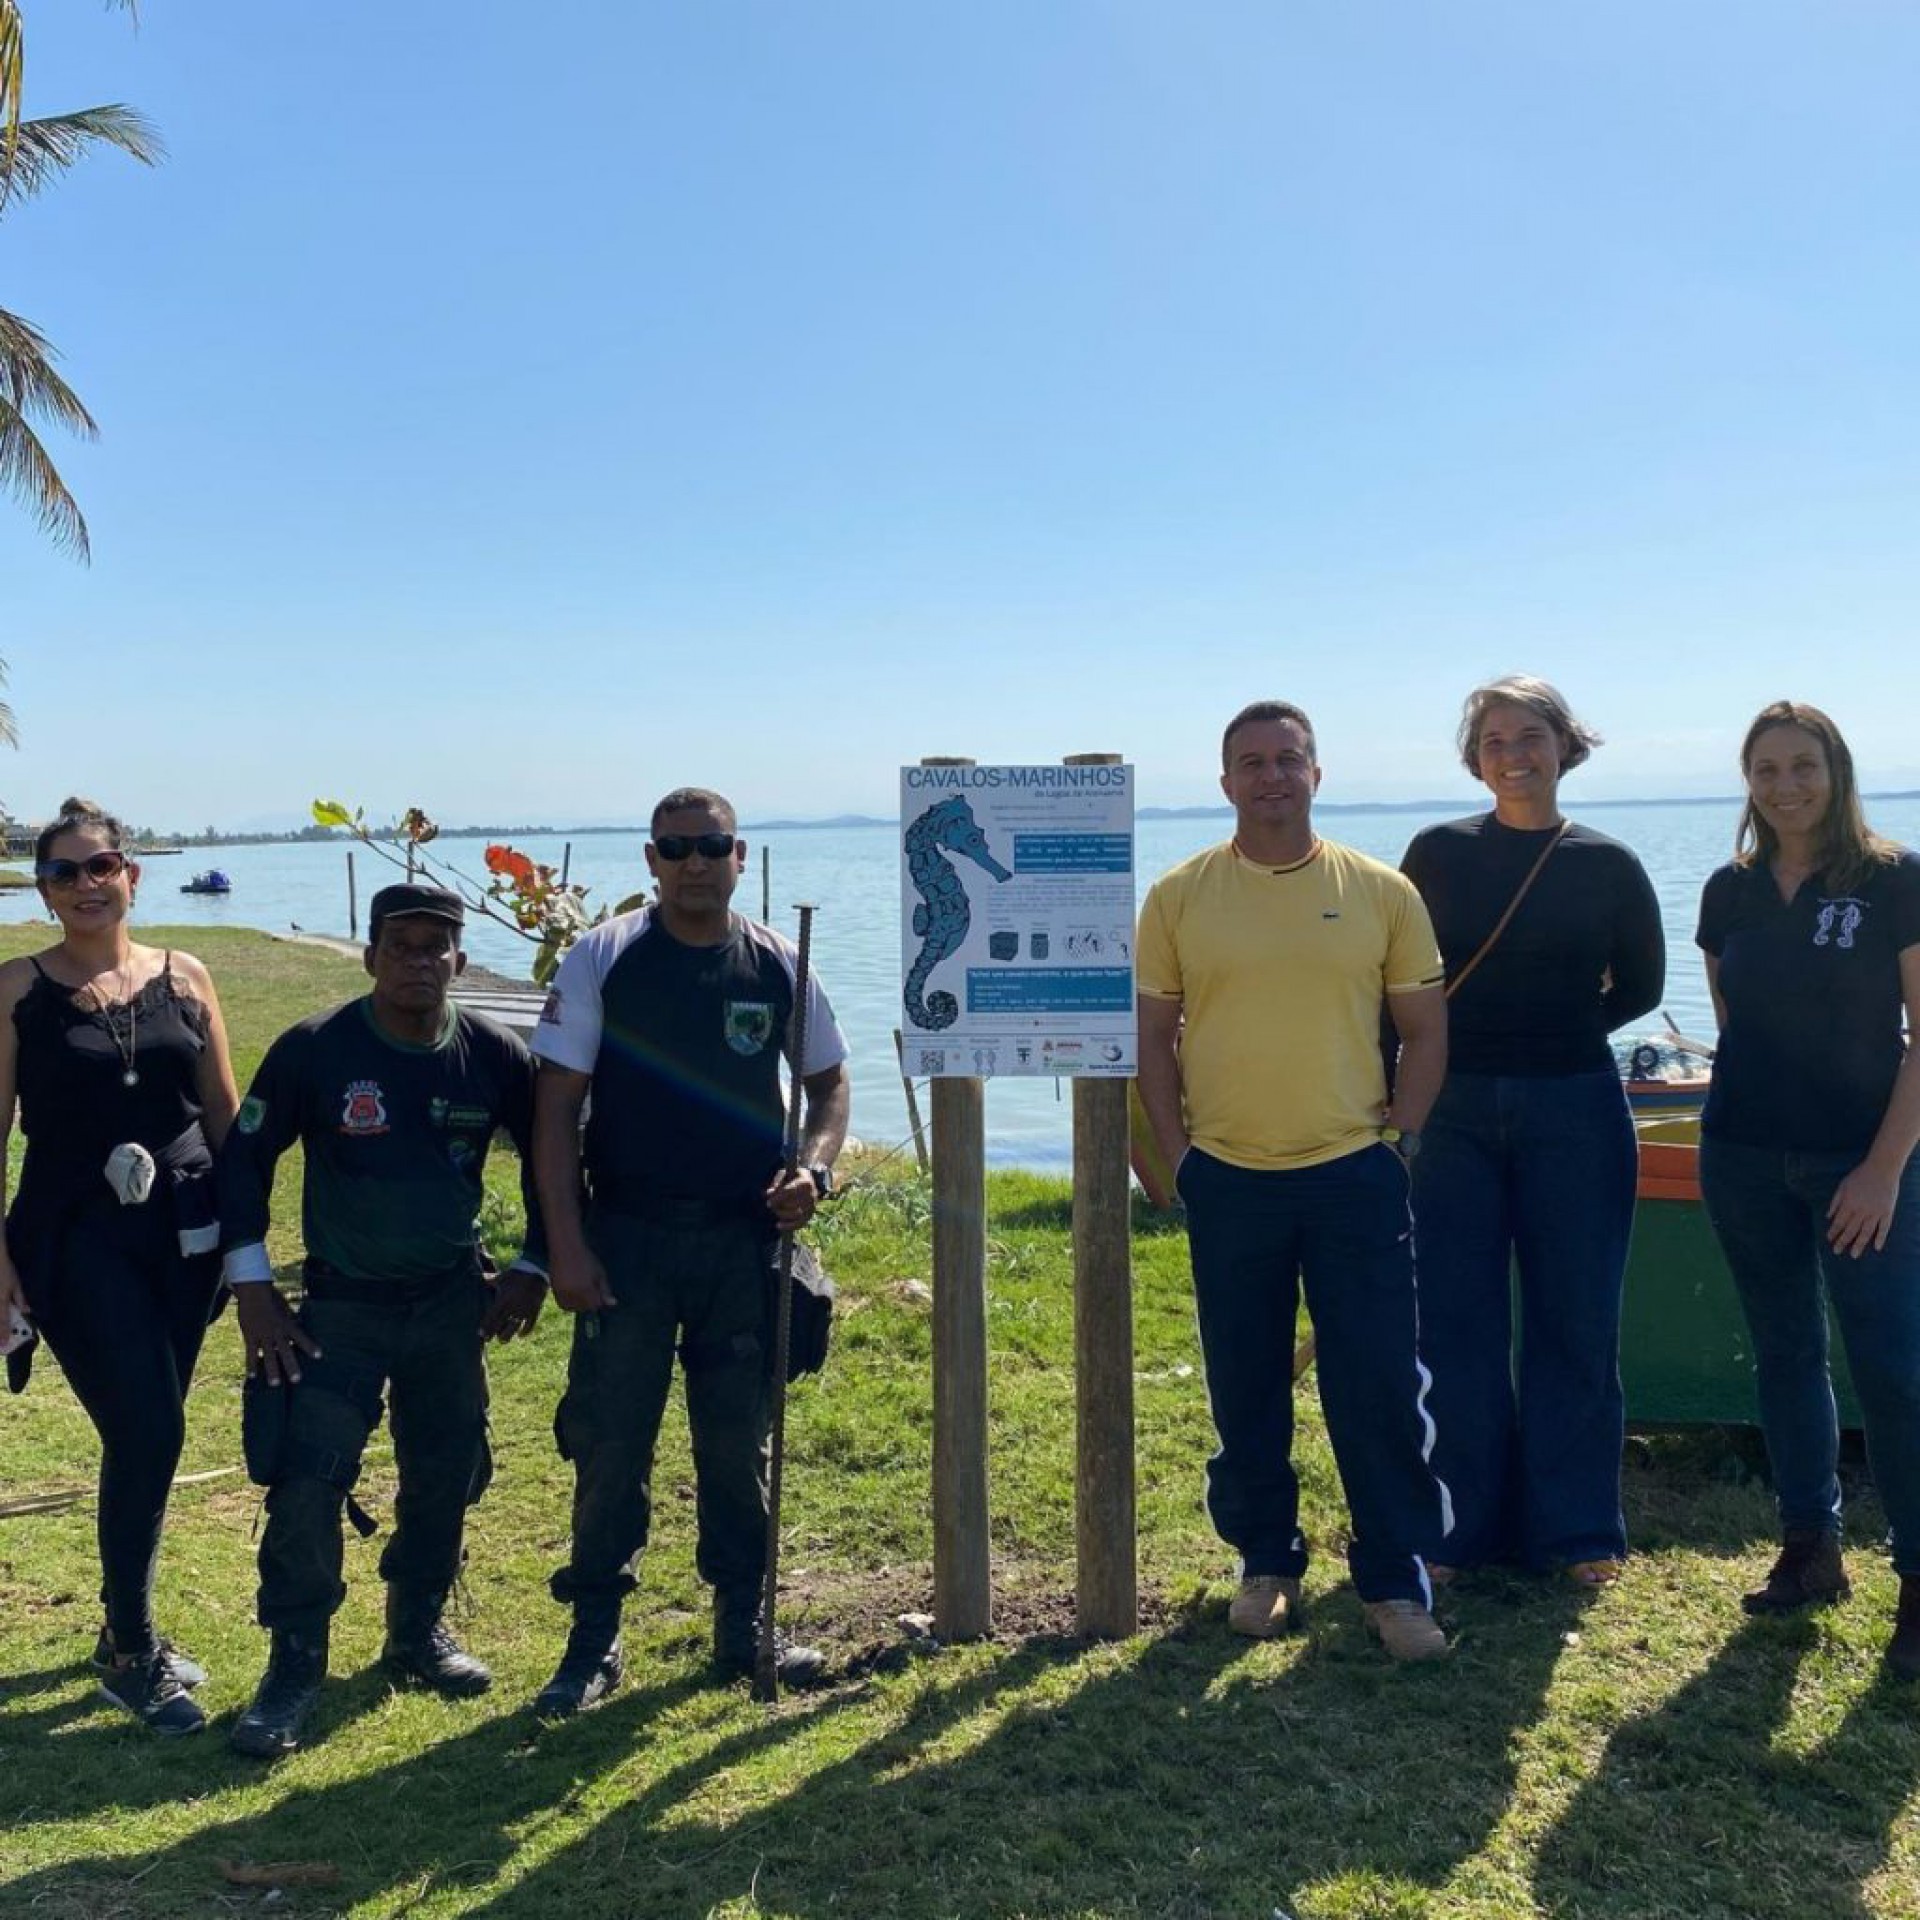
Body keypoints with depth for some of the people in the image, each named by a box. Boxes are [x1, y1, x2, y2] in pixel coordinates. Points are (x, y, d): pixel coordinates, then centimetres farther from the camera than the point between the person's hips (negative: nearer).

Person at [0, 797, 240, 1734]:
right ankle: (132, 1651, 8)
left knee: (144, 1436, 11)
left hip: (181, 1234, 3)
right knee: (149, 1433, -10)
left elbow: (225, 1116, 9)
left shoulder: (185, 978, 5)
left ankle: (127, 1629, 29)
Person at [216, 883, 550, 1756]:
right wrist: (251, 1284, -8)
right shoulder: (314, 1049, -14)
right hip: (340, 1305, -2)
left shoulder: (495, 1055, -9)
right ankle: (295, 1664, 4)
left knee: (445, 1474, 10)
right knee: (306, 1479, -11)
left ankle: (418, 1628, 31)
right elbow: (245, 1157, -4)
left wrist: (533, 1269, 2)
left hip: (453, 1300, 2)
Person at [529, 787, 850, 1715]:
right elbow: (556, 1107, -6)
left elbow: (829, 1083, 14)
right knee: (610, 1439, 2)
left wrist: (812, 1167, -7)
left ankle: (743, 1622, 26)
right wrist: (565, 1246, -11)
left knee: (739, 1439, 11)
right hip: (628, 1236, -2)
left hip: (745, 1238, 2)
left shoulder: (777, 965, 2)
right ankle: (594, 1640, 16)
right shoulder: (602, 959, -5)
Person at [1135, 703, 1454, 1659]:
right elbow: (1154, 1034, 6)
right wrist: (1177, 1152, 0)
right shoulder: (1179, 896, 1)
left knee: (1382, 1389, 1)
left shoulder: (1381, 892, 1)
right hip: (1228, 1180, 1)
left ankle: (1396, 1583, 15)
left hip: (1354, 1176, -1)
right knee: (1245, 1391, 11)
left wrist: (1399, 1139, 0)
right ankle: (1265, 1564, 28)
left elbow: (1425, 1031, 7)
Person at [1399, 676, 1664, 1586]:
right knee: (1456, 1325, 5)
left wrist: (1554, 1033, 4)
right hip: (1455, 1112, 0)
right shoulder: (1439, 853, 1)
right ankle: (1459, 1524, 18)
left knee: (1576, 1322, 6)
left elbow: (1640, 986, 11)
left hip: (1575, 1110, 0)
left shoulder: (1607, 864, 1)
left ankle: (1575, 1526, 21)